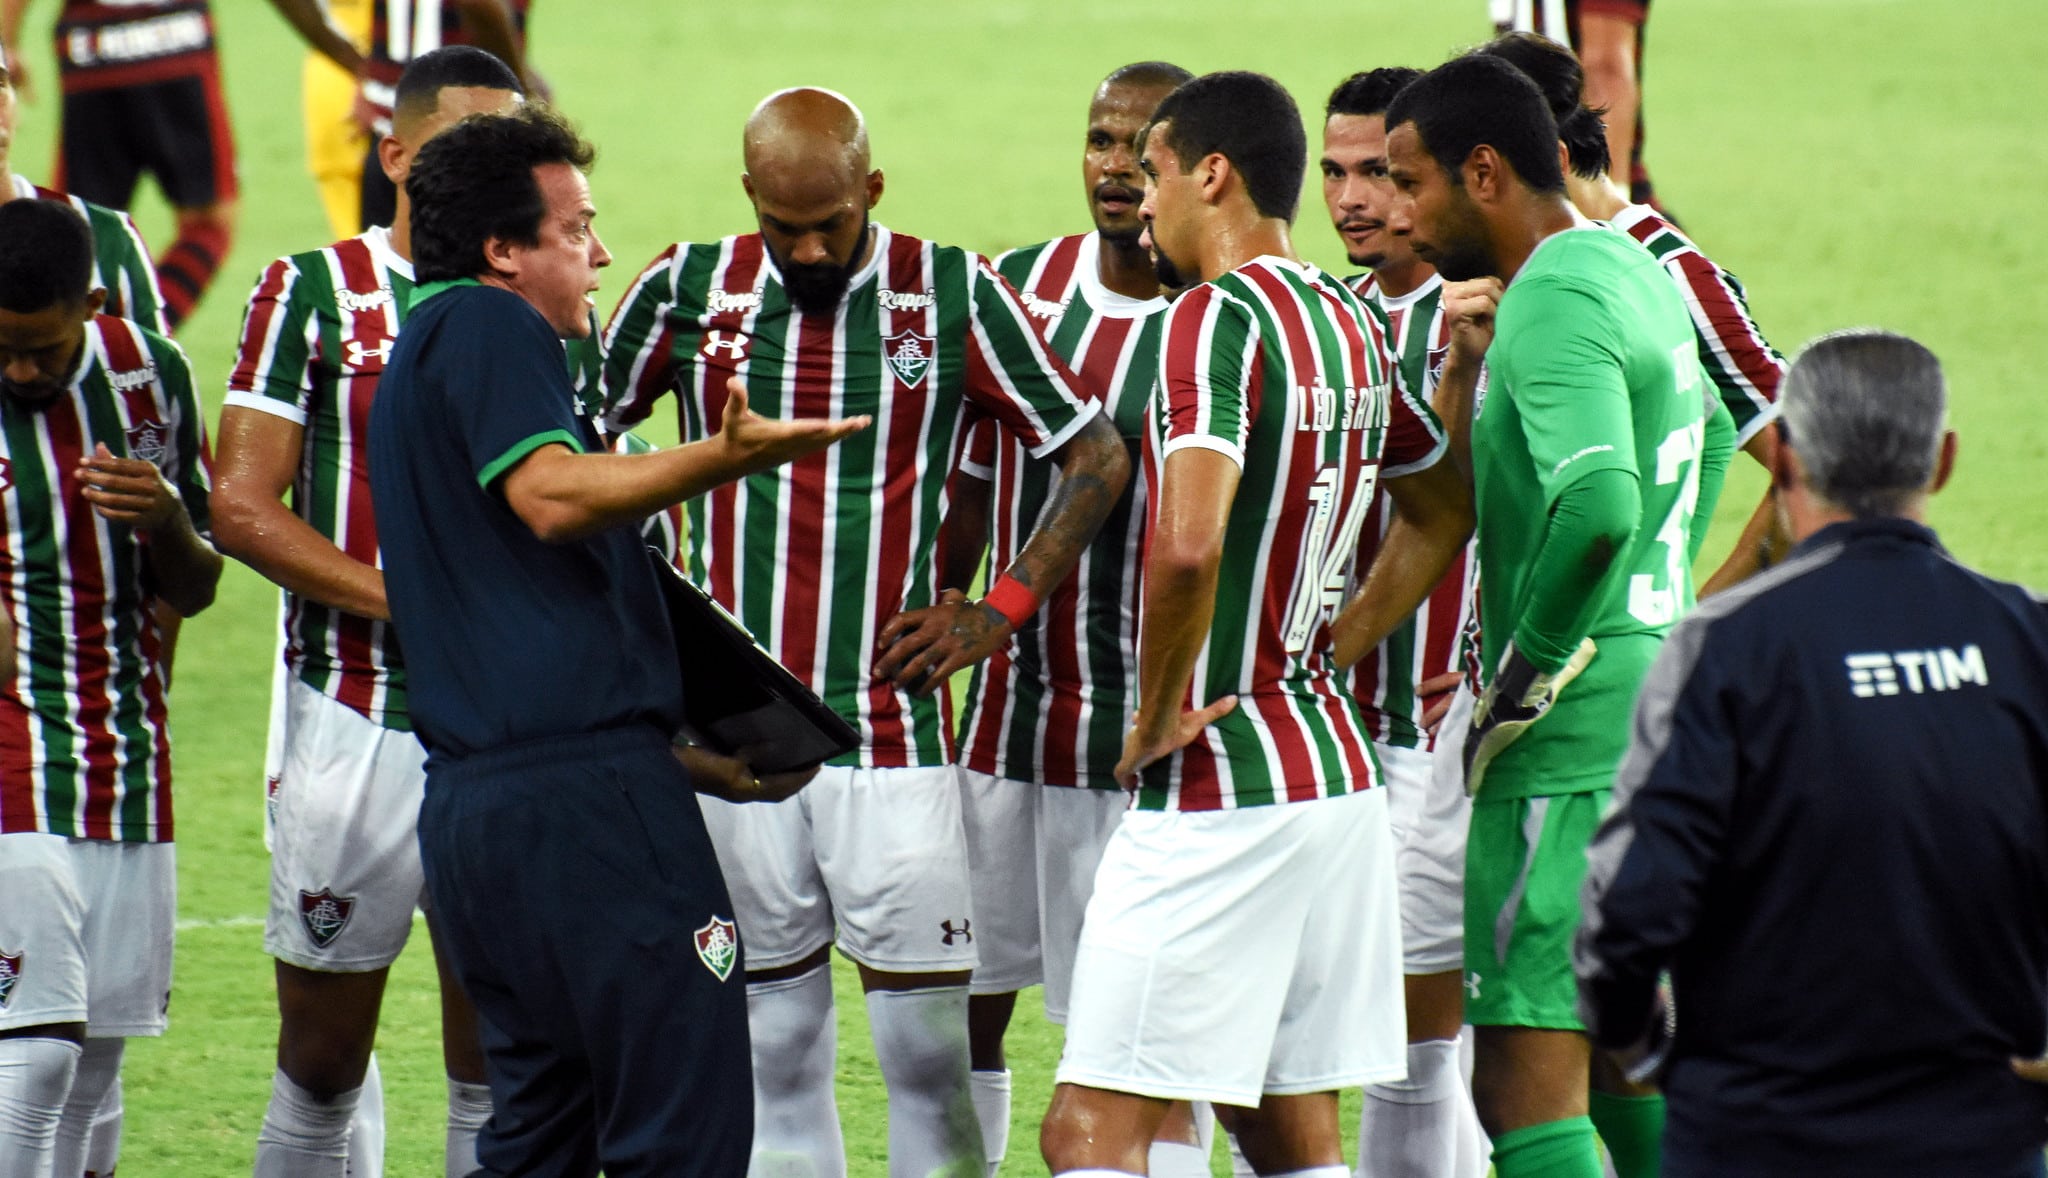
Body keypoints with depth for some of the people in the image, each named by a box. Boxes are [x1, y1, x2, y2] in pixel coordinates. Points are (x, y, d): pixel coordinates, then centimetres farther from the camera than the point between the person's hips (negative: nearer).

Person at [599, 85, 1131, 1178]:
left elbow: (1096, 456, 4)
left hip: (892, 724, -2)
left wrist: (999, 612, -3)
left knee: (928, 1047, -4)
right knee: (777, 1047, 7)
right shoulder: (687, 290, 2)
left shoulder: (954, 295, -2)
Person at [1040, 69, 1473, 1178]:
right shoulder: (1348, 323, 12)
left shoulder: (1217, 317, -15)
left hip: (1222, 789, -9)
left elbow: (1186, 548, -29)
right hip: (1333, 765, 9)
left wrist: (1156, 719, -16)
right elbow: (1445, 512, 27)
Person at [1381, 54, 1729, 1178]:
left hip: (1570, 753, -10)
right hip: (1657, 728, 10)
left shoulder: (1555, 305, -17)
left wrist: (1519, 687, -20)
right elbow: (1707, 439, 33)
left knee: (1524, 1083, -10)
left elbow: (1598, 505, -32)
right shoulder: (1634, 274, 14)